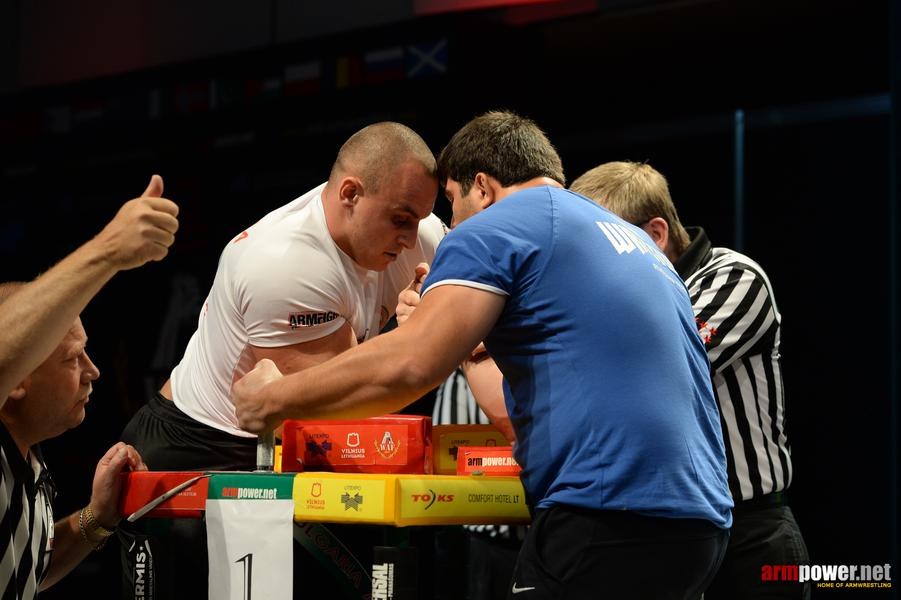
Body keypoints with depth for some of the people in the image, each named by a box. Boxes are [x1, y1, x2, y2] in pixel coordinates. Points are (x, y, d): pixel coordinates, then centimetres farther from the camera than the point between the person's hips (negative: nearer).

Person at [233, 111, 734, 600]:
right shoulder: (635, 241, 25)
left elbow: (410, 365, -13)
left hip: (611, 517, -9)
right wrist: (471, 344, 43)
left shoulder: (499, 225, 0)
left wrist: (274, 401, 0)